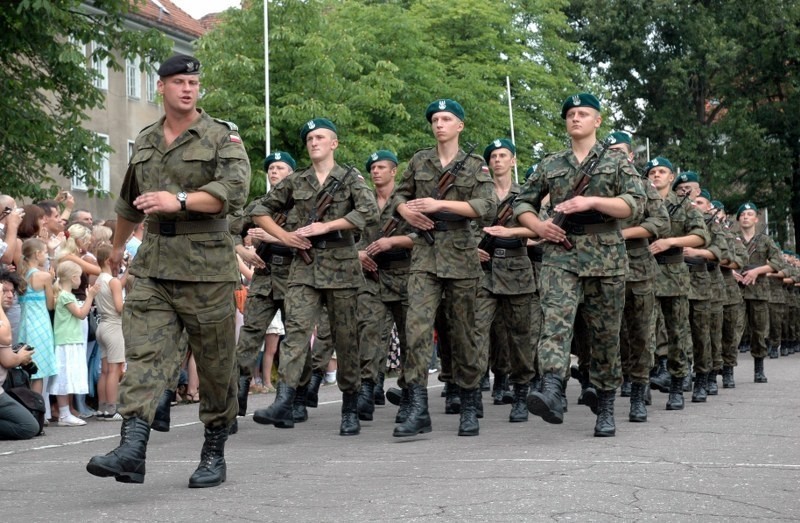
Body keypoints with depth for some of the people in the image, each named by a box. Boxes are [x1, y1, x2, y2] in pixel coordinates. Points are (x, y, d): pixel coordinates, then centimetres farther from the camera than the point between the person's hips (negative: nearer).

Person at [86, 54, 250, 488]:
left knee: (214, 363, 3)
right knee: (143, 353, -10)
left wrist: (179, 200, -24)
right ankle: (131, 450, -18)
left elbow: (235, 190, -16)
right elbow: (128, 202, 32)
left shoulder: (222, 137, 1)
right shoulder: (145, 142, 17)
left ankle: (214, 453, 16)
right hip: (152, 266, 4)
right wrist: (117, 246, 41)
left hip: (206, 266, -4)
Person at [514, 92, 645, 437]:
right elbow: (523, 203, 21)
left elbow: (636, 203, -3)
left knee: (606, 334, 4)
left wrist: (591, 201, -16)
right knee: (555, 319, -22)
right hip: (561, 254, 1)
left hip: (606, 256, 0)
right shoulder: (550, 165, 16)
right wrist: (539, 227, 0)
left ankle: (606, 408, 15)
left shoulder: (616, 162, 10)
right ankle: (552, 394, -38)